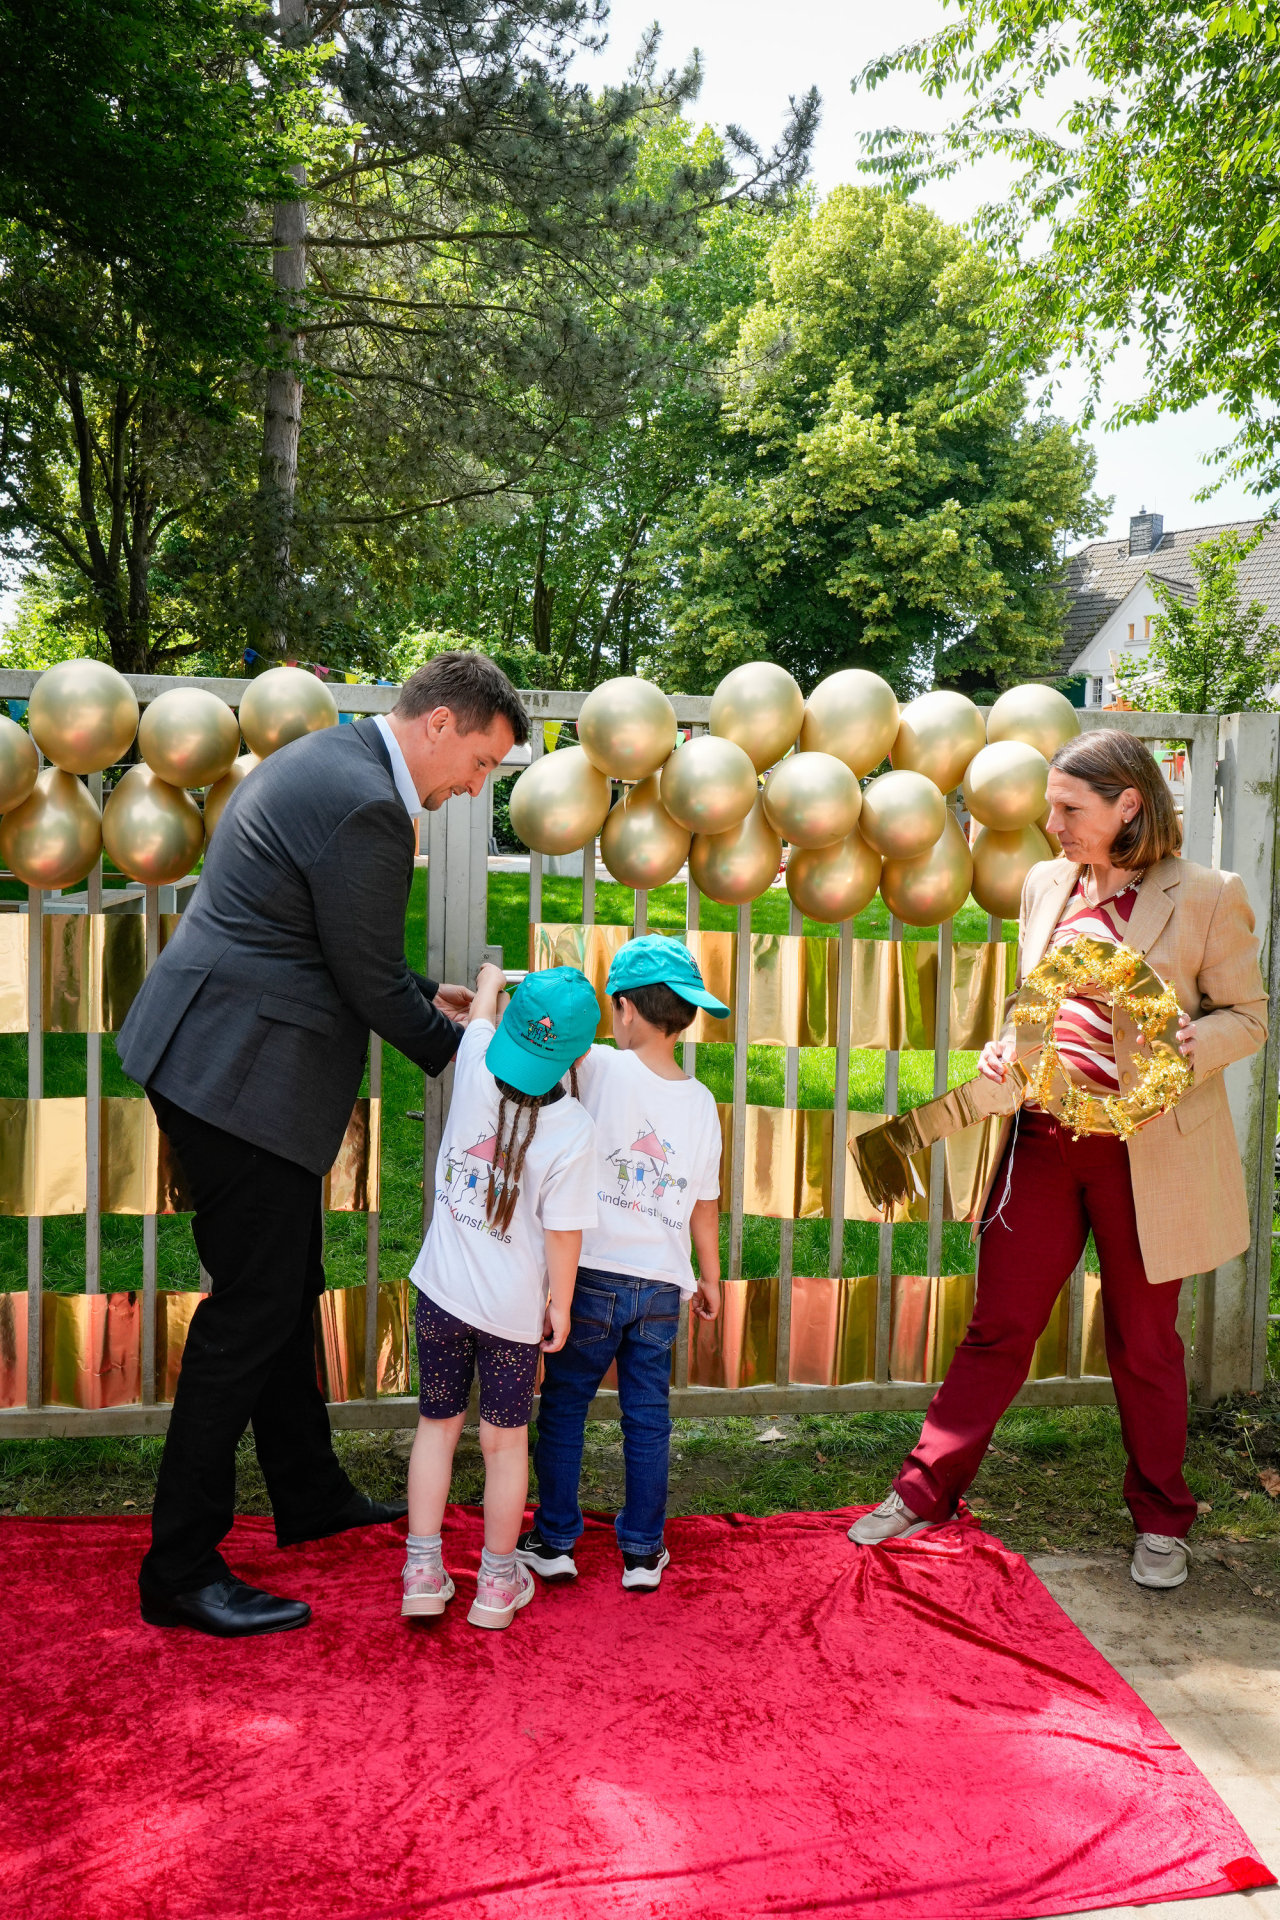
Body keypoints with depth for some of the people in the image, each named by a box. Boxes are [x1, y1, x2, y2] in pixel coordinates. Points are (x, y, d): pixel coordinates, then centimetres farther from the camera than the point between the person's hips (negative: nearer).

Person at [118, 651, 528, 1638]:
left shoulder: (328, 759, 13)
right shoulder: (364, 805, -21)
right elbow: (368, 981, -16)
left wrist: (429, 995, 16)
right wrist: (455, 1046, 0)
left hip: (216, 1055, 11)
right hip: (242, 1075, -11)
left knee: (288, 1287, 20)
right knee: (252, 1308, -2)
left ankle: (312, 1494, 36)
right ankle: (181, 1571, 11)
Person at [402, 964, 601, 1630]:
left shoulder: (475, 1073, -11)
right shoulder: (572, 1129, -18)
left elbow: (478, 1018, 13)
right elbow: (564, 1232, -13)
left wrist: (488, 980, 33)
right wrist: (559, 1305, 1)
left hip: (443, 1290, 2)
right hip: (514, 1307, -2)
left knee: (437, 1423, 17)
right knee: (505, 1441, 13)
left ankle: (423, 1572, 22)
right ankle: (497, 1582, 26)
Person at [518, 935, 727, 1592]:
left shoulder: (602, 1068, -11)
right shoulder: (700, 1101, 2)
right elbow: (706, 1203, 8)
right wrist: (711, 1276, 20)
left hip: (594, 1275, -3)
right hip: (661, 1287, 4)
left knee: (564, 1406, 11)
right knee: (648, 1417, 13)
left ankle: (554, 1541, 19)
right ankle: (643, 1552, 21)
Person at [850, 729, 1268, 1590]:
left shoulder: (1207, 896, -8)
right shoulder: (1047, 884, 8)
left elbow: (1248, 1015, -2)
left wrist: (1192, 1044, -22)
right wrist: (1006, 1050, 0)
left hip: (1146, 1152, -4)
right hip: (1045, 1137, 4)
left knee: (1144, 1340, 12)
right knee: (997, 1326, 10)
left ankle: (1161, 1519, 33)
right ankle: (926, 1492, 23)